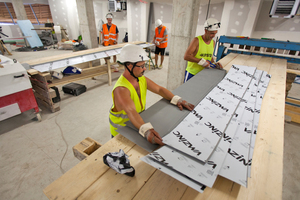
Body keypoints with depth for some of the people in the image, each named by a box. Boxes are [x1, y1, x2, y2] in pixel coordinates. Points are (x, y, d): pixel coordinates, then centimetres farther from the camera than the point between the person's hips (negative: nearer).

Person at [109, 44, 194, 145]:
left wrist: (177, 100, -16)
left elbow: (159, 89, -1)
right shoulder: (121, 89, -30)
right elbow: (131, 111, -44)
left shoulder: (141, 79, -4)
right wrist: (146, 130, -60)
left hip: (138, 123, 6)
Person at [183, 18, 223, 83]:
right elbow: (186, 56, -20)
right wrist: (201, 61, -23)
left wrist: (214, 64, 0)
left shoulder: (213, 42, 7)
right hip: (192, 74, -5)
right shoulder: (197, 40, -12)